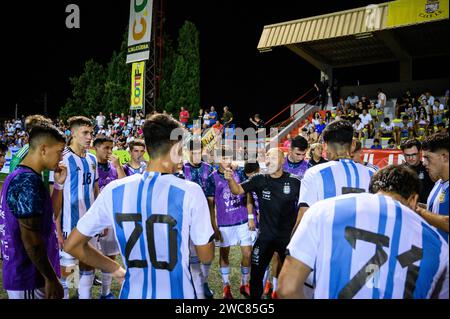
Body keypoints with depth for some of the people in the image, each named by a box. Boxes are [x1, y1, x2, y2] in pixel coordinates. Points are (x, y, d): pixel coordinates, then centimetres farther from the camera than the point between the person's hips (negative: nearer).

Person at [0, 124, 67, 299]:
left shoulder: (18, 176, 9)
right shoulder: (29, 181, -21)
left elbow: (46, 215, 15)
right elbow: (30, 237, -24)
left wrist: (58, 184, 7)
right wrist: (51, 278, -18)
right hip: (29, 279, -9)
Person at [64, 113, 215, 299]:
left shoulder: (113, 191, -9)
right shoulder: (190, 192, -17)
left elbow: (72, 245, -1)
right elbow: (206, 257, -7)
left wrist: (115, 269, 9)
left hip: (133, 292, 2)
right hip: (177, 293, -2)